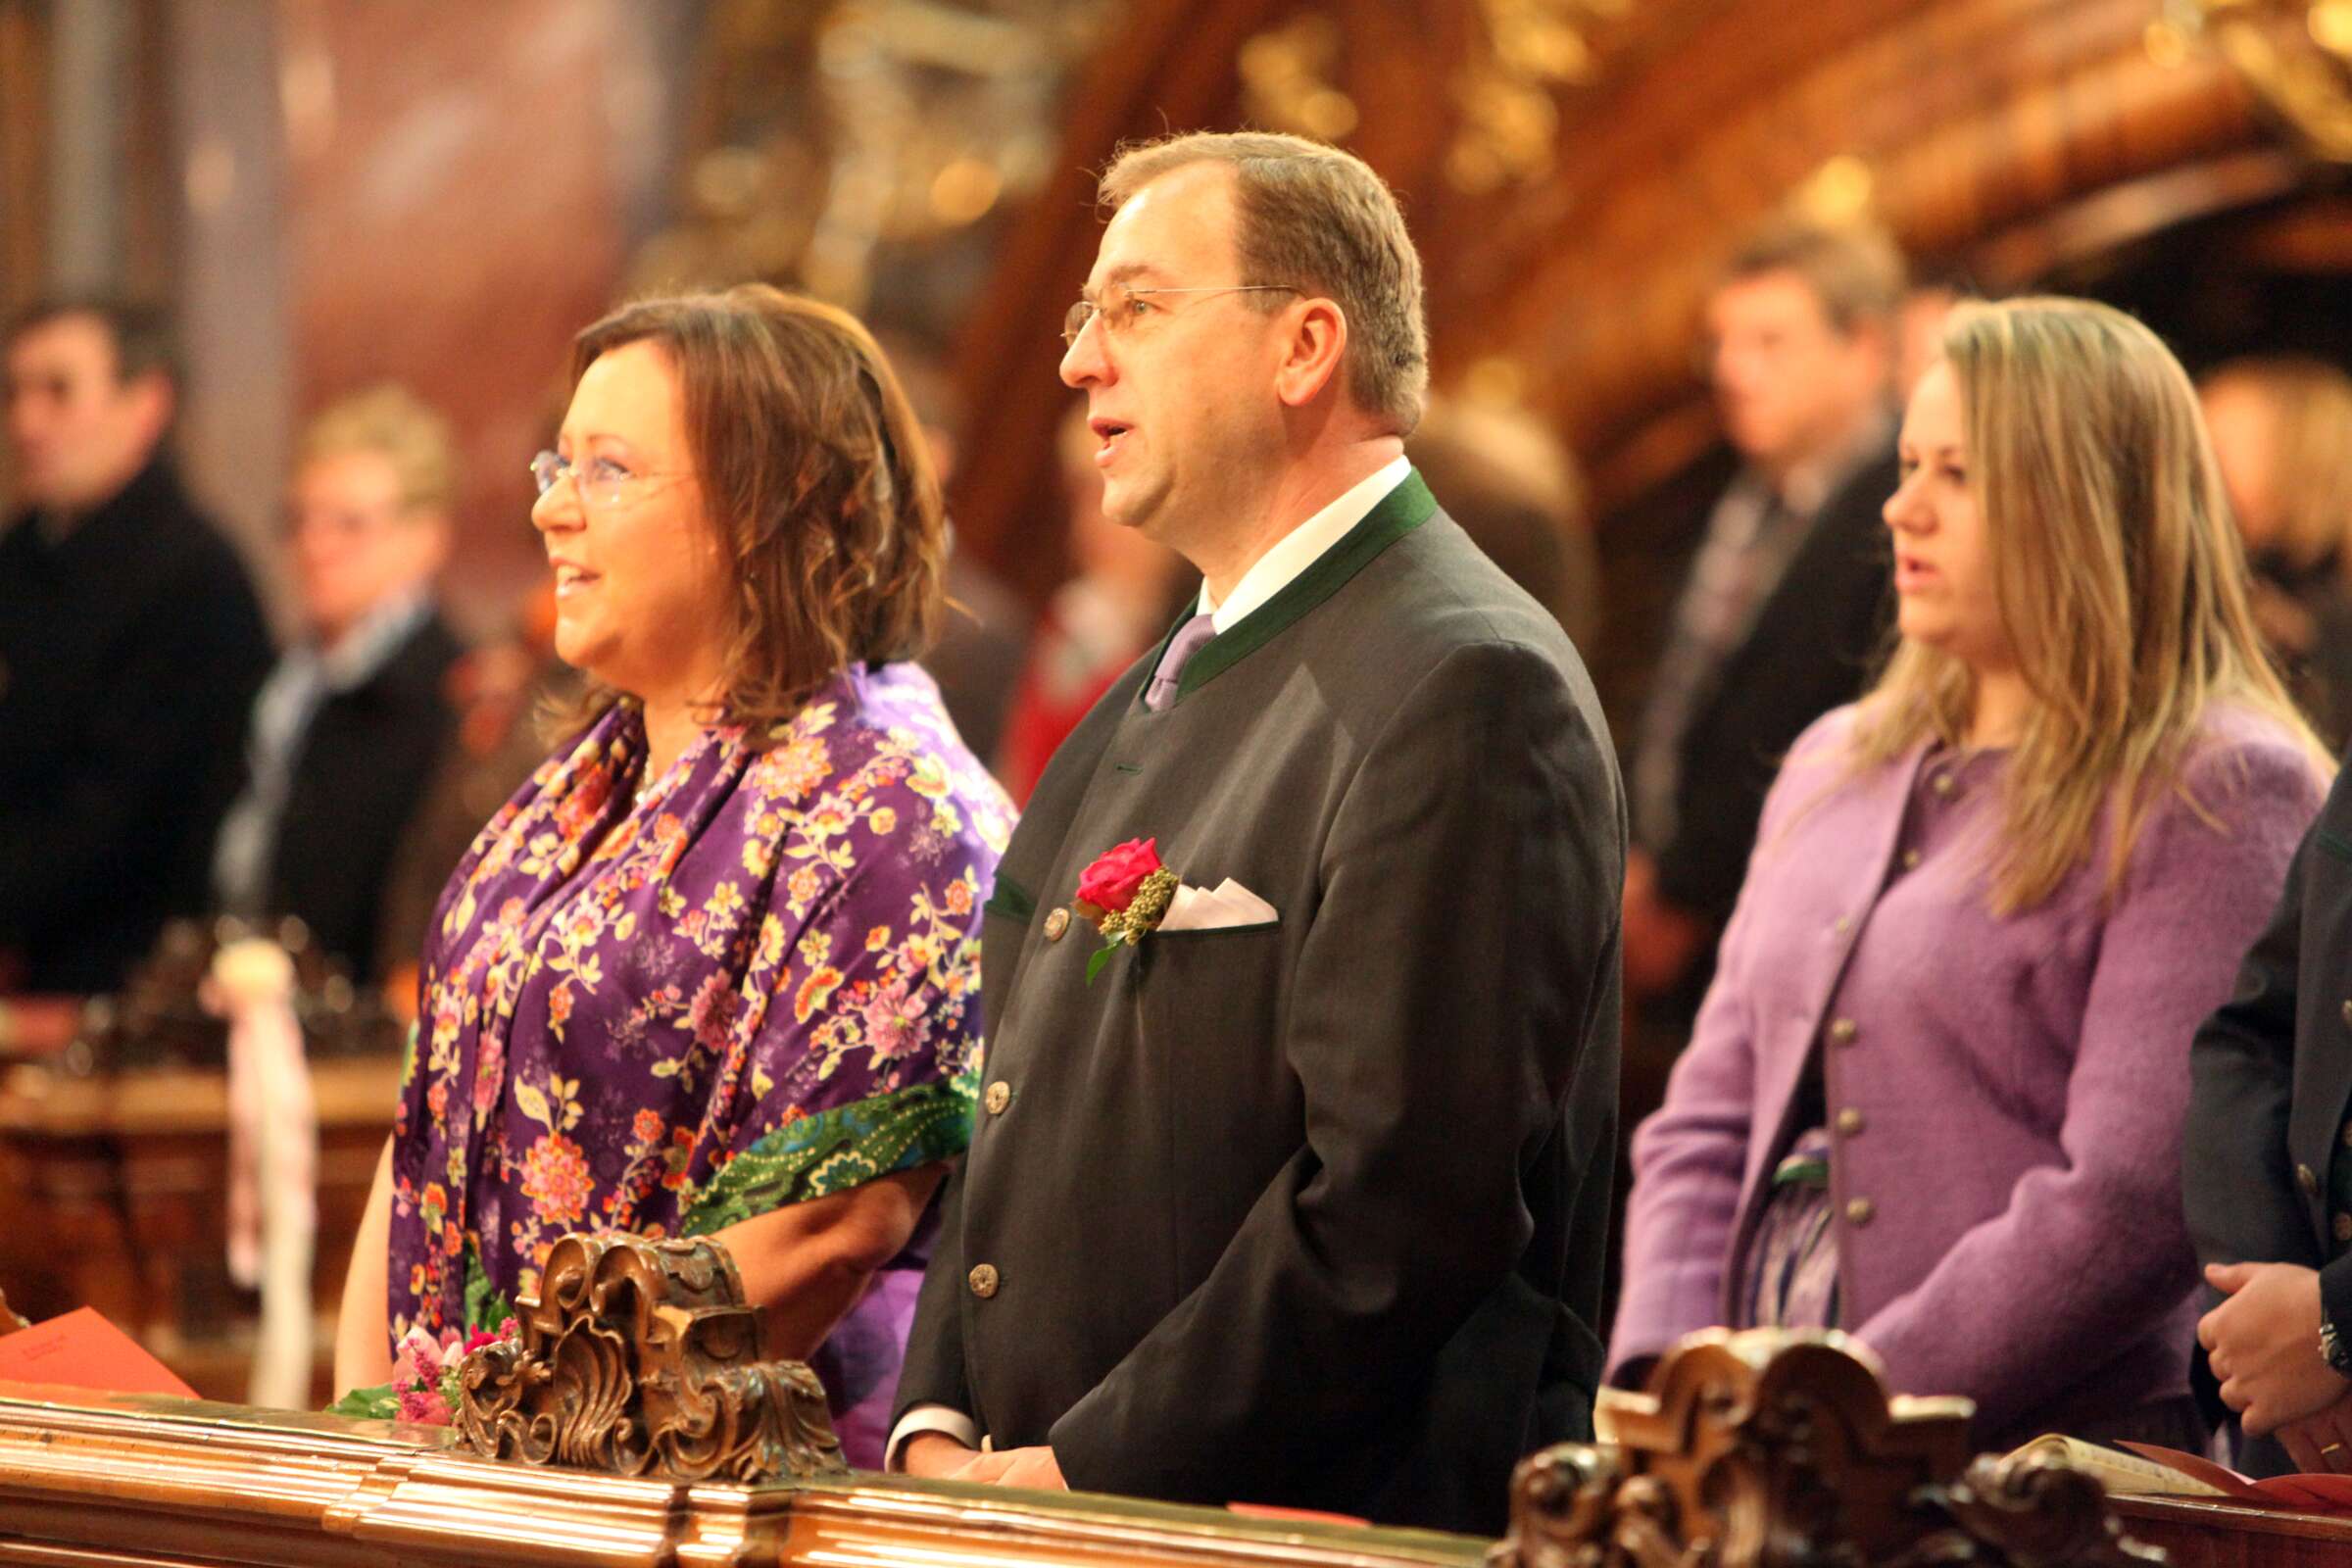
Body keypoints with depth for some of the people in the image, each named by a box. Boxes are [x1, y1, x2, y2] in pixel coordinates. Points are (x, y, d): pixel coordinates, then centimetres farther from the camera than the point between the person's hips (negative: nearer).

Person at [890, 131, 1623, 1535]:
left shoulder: (1467, 691, -13)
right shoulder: (1166, 697, 18)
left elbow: (1407, 1196, -20)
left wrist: (1083, 1473, -17)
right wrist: (939, 1427, 4)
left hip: (1351, 1526, -8)